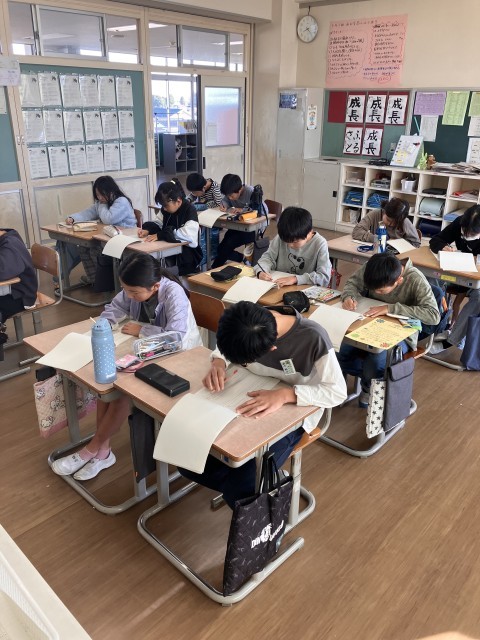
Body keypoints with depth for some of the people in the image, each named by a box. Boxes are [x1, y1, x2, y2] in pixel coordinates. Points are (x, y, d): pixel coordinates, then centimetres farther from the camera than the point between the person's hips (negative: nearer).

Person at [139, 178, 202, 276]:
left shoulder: (190, 210, -17)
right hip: (169, 252, 7)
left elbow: (189, 235, -32)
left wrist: (161, 235, -31)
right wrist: (148, 229, -7)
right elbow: (158, 223, 17)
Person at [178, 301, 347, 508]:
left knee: (240, 491, -21)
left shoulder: (313, 338, -28)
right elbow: (226, 346, 5)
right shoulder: (249, 323, -16)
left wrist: (284, 394, -37)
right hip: (251, 402, 5)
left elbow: (338, 391, -23)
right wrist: (218, 361, -19)